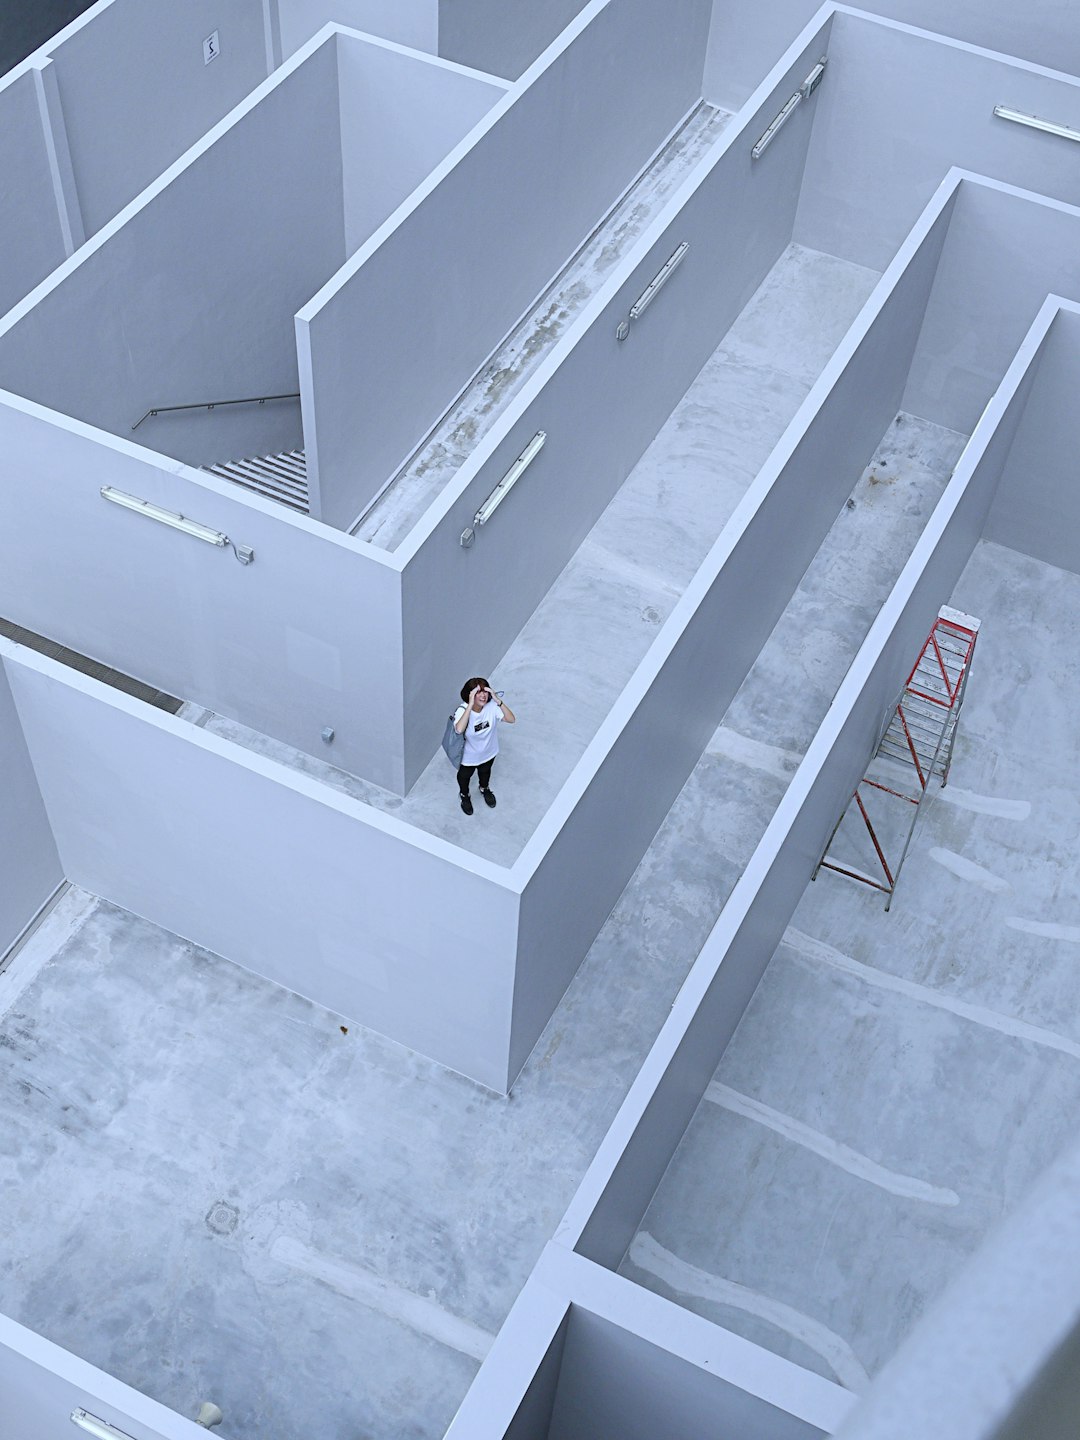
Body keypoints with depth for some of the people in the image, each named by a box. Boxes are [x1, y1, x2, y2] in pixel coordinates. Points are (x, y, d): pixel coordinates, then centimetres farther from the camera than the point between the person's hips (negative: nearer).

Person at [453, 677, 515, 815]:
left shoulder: (491, 706, -26)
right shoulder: (463, 710, -35)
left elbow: (511, 719, -32)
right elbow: (459, 729, -52)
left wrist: (498, 701, -42)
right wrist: (470, 705, -52)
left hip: (488, 752, 3)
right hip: (468, 756, -3)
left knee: (485, 772, 34)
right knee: (465, 776, 27)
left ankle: (485, 789, 67)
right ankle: (464, 795, 60)